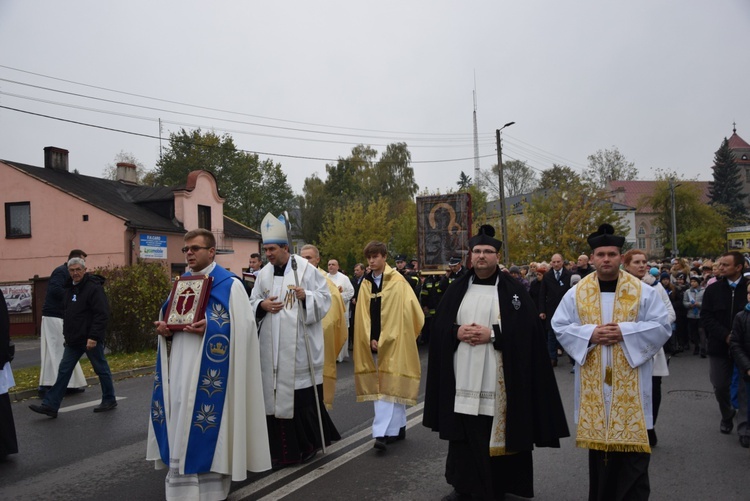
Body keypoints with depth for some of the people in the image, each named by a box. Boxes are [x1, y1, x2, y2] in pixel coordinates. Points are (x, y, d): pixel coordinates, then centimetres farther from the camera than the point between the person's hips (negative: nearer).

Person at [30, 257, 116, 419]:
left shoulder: (94, 288, -15)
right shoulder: (70, 288, 12)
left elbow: (102, 314, -21)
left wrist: (94, 337, -24)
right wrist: (67, 334, 16)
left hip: (90, 340, -8)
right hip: (73, 340, 8)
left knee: (101, 369, 5)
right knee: (64, 371, 7)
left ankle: (109, 400, 19)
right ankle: (50, 405, 10)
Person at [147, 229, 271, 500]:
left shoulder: (230, 284, -5)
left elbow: (243, 325, -13)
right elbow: (170, 318, 20)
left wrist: (210, 327, -26)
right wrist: (165, 329, -3)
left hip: (209, 369, -6)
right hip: (180, 365, 6)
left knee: (205, 425, -2)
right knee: (180, 426, 11)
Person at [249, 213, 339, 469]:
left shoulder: (306, 269, -3)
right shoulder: (264, 273, 10)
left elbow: (324, 297, -2)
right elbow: (253, 301, 16)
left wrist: (306, 296, -21)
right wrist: (262, 305, -6)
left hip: (300, 345, -4)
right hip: (273, 347, 4)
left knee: (303, 392, 0)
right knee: (275, 393, 5)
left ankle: (308, 443, 19)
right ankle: (283, 449, 17)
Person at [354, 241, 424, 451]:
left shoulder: (398, 282, -6)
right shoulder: (366, 284, 8)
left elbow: (401, 314, -8)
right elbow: (364, 316, 6)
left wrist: (384, 339, -10)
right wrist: (371, 340, -7)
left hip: (394, 341, -5)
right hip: (375, 342, 5)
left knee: (389, 384, -7)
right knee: (395, 385, 12)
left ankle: (382, 433, -10)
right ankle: (398, 427, 23)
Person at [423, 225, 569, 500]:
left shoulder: (514, 290, 0)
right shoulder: (457, 290, 10)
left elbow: (528, 329, -8)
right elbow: (439, 327, 10)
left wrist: (492, 334, -17)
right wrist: (457, 332, -10)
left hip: (499, 379, -3)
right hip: (463, 379, 3)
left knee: (497, 434, 3)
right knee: (465, 434, 8)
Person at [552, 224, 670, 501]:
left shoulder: (643, 291, 0)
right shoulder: (576, 293, 3)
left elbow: (662, 326, -3)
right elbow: (560, 326, 3)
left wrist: (625, 332, -16)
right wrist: (590, 334, -14)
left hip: (629, 381, -1)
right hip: (593, 381, 2)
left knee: (631, 441, 1)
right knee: (597, 439, 10)